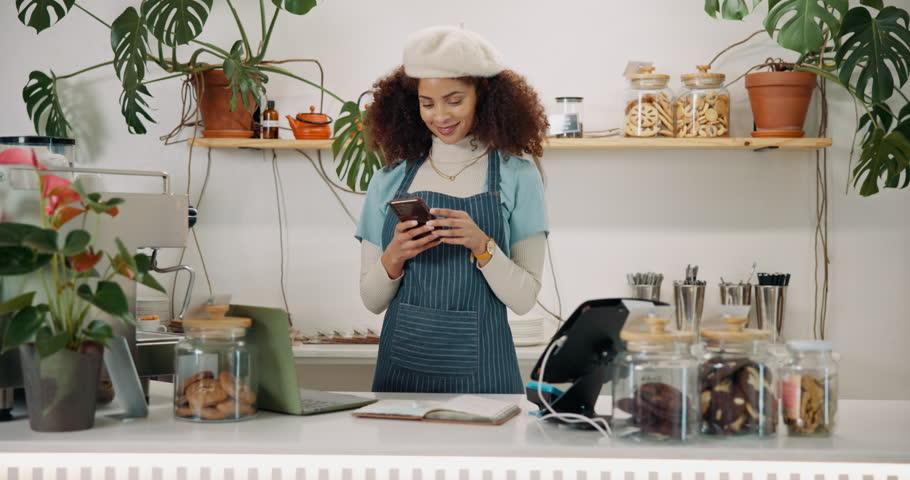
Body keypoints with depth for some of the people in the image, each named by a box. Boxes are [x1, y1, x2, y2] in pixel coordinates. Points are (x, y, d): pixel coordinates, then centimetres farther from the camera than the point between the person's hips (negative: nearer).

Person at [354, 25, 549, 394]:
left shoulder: (516, 176, -1)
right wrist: (395, 257, -12)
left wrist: (482, 246, -19)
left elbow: (524, 299, -4)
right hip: (402, 363, 2)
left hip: (478, 367, -2)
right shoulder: (391, 180, 5)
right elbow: (372, 300, 6)